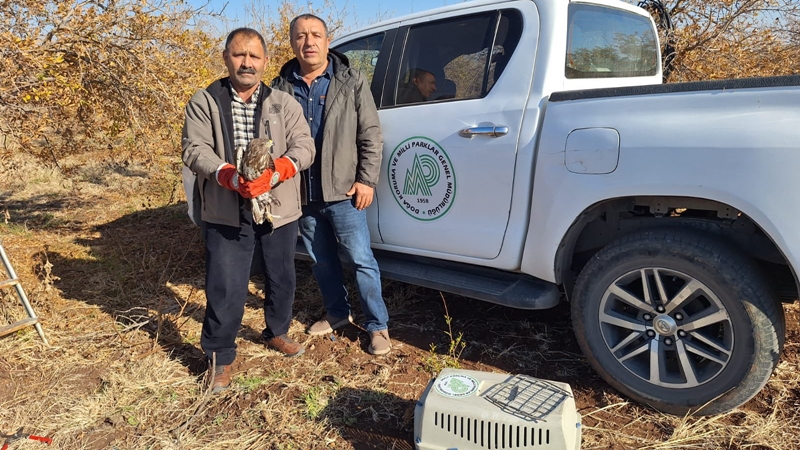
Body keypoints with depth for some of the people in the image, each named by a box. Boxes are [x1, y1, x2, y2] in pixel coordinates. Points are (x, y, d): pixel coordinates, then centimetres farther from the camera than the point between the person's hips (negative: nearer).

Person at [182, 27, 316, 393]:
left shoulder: (285, 104, 5)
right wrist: (230, 177, -26)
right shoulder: (204, 102, 2)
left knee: (281, 280, 17)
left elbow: (304, 147, -5)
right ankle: (220, 357, 17)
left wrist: (274, 173, -24)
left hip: (279, 211, 3)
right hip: (226, 214, -2)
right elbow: (194, 150, -8)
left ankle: (277, 332, 41)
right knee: (225, 289, -2)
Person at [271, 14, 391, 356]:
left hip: (343, 191, -3)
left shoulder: (352, 82, -1)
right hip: (302, 194, 4)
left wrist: (366, 179, -9)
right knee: (321, 261, 17)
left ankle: (377, 326, 14)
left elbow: (371, 136, -2)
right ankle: (337, 313, 36)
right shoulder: (281, 87, 4)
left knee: (361, 260, 0)